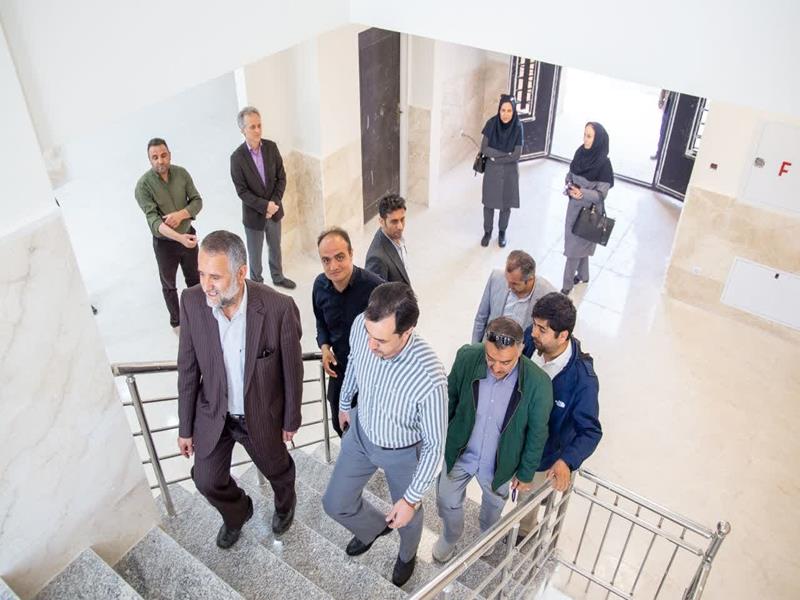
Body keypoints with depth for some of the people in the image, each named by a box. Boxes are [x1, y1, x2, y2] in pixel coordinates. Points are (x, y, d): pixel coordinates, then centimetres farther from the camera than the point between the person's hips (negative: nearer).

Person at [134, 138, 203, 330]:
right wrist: (179, 237, -45)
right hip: (164, 242, -3)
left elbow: (197, 201, -7)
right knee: (169, 284, 17)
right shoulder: (143, 185, -23)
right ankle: (176, 321, 39)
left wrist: (180, 215, -27)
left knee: (194, 278, 22)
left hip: (188, 235, 3)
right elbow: (153, 220, -30)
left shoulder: (182, 173, -11)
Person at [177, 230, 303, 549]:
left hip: (262, 415, -2)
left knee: (277, 469, 24)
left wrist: (291, 420, -2)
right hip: (213, 413, 2)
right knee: (207, 480, 16)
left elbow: (292, 368, -15)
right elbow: (188, 368, -7)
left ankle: (285, 503, 60)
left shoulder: (279, 307, -30)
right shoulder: (192, 301, -20)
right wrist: (185, 427, 0)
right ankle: (237, 512, 51)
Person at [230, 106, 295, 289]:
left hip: (274, 210, 4)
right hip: (254, 214, -4)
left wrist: (275, 203, -14)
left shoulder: (271, 147, -9)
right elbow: (242, 191, -17)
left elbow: (281, 177, -4)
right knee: (255, 253, 15)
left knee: (275, 248, 24)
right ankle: (256, 283, 36)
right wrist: (265, 206, -22)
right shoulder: (237, 157, -19)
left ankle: (278, 276, 46)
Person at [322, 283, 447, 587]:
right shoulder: (361, 326, -29)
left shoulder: (430, 379, -43)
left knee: (406, 517, 26)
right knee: (335, 504, 20)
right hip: (360, 432, 4)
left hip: (403, 452, -3)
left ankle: (407, 554, 63)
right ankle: (374, 526, 55)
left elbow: (434, 444, -25)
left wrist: (412, 498, -16)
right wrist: (344, 403, 15)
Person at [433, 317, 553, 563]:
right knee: (447, 500, 22)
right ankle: (450, 536, 56)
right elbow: (449, 399, -8)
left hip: (499, 462, 0)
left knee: (493, 503, 29)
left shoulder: (538, 383, -30)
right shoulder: (467, 357, -27)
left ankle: (487, 533, 64)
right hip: (459, 451, 1)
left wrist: (526, 473, -3)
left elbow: (537, 433, -13)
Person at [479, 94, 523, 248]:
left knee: (506, 203, 12)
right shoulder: (491, 124, -12)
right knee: (489, 202, 10)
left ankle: (502, 233, 31)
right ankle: (487, 232, 28)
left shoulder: (518, 128, -14)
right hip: (491, 171, 1)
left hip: (509, 172, -1)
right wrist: (505, 154, -18)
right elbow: (484, 149, -13)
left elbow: (516, 155, -16)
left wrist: (495, 157, -16)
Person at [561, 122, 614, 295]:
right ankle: (583, 275, 41)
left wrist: (583, 193, -36)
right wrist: (570, 187, -14)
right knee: (579, 243, 21)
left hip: (589, 210, -6)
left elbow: (601, 194, -19)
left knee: (575, 246, 2)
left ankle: (567, 284, 16)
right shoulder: (580, 152, -4)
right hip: (574, 205, 6)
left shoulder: (603, 163, -22)